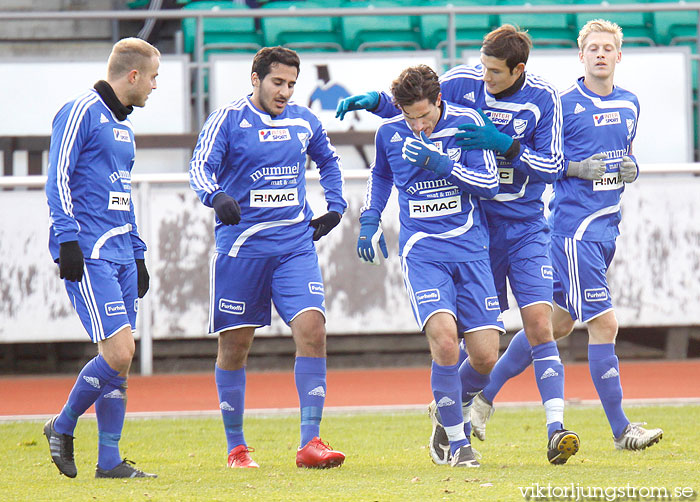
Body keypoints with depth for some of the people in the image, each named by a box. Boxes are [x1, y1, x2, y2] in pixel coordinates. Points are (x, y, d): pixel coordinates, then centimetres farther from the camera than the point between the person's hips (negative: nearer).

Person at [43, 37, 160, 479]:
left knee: (123, 356, 4)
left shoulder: (123, 124, 21)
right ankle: (62, 427, 5)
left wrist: (138, 253, 25)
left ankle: (110, 460, 7)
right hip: (89, 255, -9)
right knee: (117, 352, -15)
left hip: (121, 254, 9)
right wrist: (67, 240, -18)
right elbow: (58, 180, -12)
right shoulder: (81, 113, -7)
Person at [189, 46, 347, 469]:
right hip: (241, 248, -3)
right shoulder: (228, 120, -3)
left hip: (296, 245, 3)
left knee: (312, 330, -14)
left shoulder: (304, 122, 10)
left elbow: (329, 161, 29)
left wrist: (335, 208, 18)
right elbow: (200, 166, -14)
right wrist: (216, 196, -34)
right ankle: (236, 447, 17)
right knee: (235, 345, 3)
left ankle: (310, 443, -14)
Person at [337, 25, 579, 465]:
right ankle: (463, 411, 23)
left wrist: (504, 145, -19)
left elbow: (553, 165, -7)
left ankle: (556, 428, -14)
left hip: (526, 226, -1)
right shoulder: (463, 83, -5)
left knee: (539, 324, -12)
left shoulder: (543, 98, -8)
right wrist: (375, 101, -9)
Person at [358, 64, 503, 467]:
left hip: (471, 249, 1)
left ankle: (450, 413, 28)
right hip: (422, 251, 0)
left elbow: (490, 183, -7)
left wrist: (441, 164, -18)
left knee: (485, 357, -5)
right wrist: (369, 220, 12)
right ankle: (456, 442, -8)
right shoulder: (389, 133, 3)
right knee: (444, 336, -23)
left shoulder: (466, 123, -4)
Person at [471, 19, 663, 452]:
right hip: (574, 226, -7)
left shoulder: (630, 104, 13)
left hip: (608, 227, 7)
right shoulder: (564, 105, -7)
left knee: (559, 322, 12)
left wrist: (631, 168, 4)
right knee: (604, 323, -10)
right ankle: (621, 429, -5)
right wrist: (575, 168, -16)